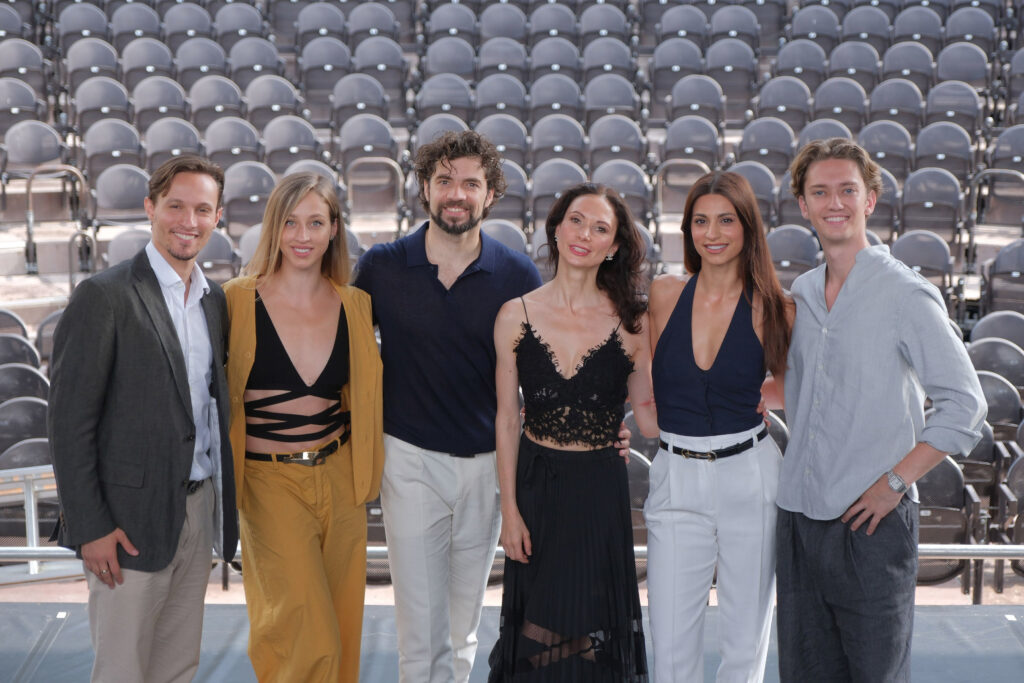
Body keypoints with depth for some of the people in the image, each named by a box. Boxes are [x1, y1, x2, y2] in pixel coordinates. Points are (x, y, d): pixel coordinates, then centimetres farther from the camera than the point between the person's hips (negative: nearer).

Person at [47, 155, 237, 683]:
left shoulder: (214, 299, 11)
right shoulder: (105, 296, -11)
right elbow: (69, 421, -12)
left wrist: (220, 503, 9)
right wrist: (90, 526, -15)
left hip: (198, 513, 7)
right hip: (131, 520, -6)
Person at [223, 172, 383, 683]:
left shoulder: (355, 305, 4)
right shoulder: (239, 301, -7)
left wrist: (366, 469, 8)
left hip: (339, 479, 4)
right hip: (271, 483, -4)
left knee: (341, 627, 13)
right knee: (307, 637, -9)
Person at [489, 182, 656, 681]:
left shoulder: (630, 321, -4)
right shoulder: (516, 316, -3)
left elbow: (648, 416, 0)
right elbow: (506, 420, 0)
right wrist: (509, 509, -1)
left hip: (601, 491, 0)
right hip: (536, 485, 0)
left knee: (597, 628, 8)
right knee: (537, 627, 10)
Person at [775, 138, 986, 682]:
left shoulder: (907, 296, -9)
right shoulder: (801, 294, 10)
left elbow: (965, 404, -11)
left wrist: (894, 482, -13)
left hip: (872, 520, -6)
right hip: (799, 514, 6)